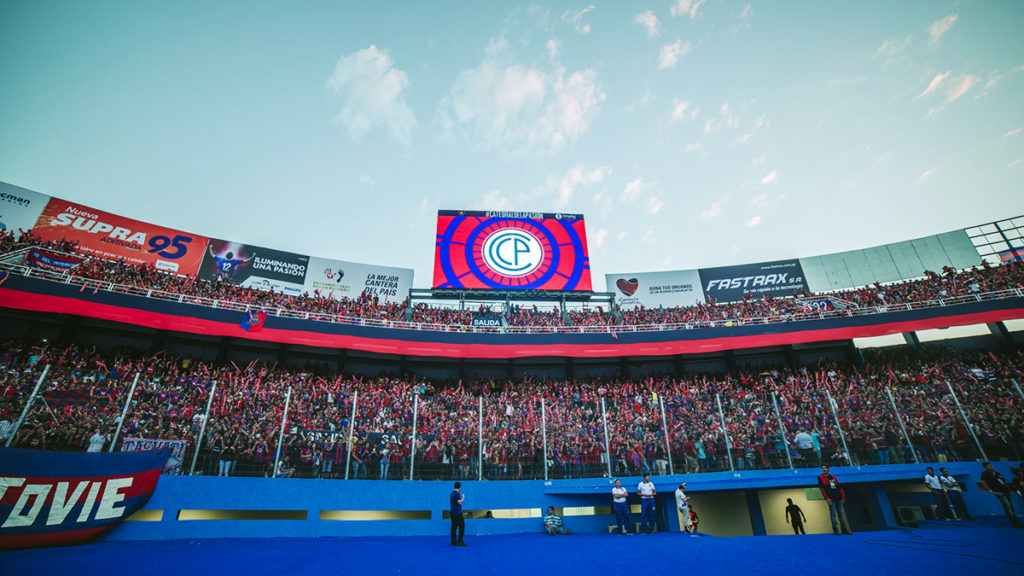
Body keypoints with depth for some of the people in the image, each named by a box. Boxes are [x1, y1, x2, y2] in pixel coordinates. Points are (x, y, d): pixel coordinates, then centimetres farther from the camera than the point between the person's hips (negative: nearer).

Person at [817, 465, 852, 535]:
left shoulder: (833, 477, 16)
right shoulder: (820, 478, 1)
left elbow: (839, 487, 17)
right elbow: (822, 488, -6)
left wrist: (843, 496, 8)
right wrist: (827, 498, -13)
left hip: (839, 498, 5)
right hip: (831, 499, -5)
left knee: (841, 513, 8)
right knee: (833, 514, -4)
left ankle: (844, 529, 15)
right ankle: (835, 530, 1)